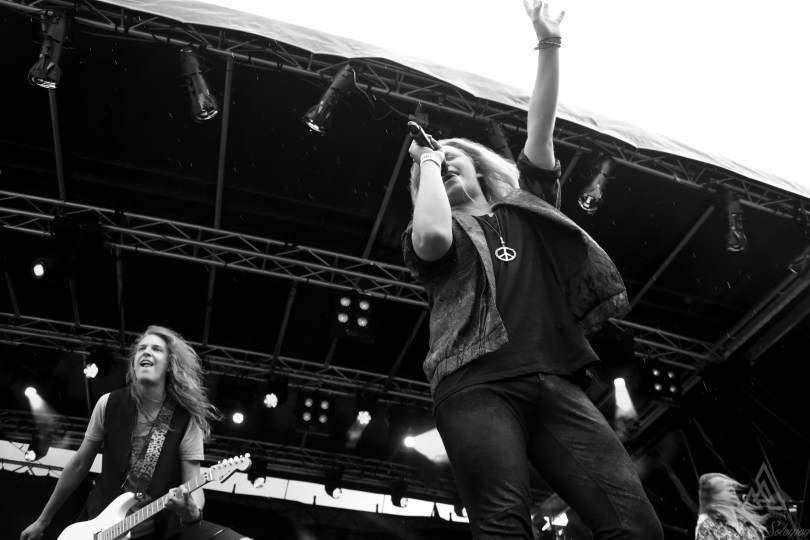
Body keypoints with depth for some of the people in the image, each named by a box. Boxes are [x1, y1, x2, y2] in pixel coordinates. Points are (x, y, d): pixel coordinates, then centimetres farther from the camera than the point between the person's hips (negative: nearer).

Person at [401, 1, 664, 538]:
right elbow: (434, 237, -7)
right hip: (477, 384, -2)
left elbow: (540, 131, 19)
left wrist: (548, 45, 14)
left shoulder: (524, 208, 28)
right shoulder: (436, 229, 19)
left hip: (556, 383, 3)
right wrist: (426, 163, 7)